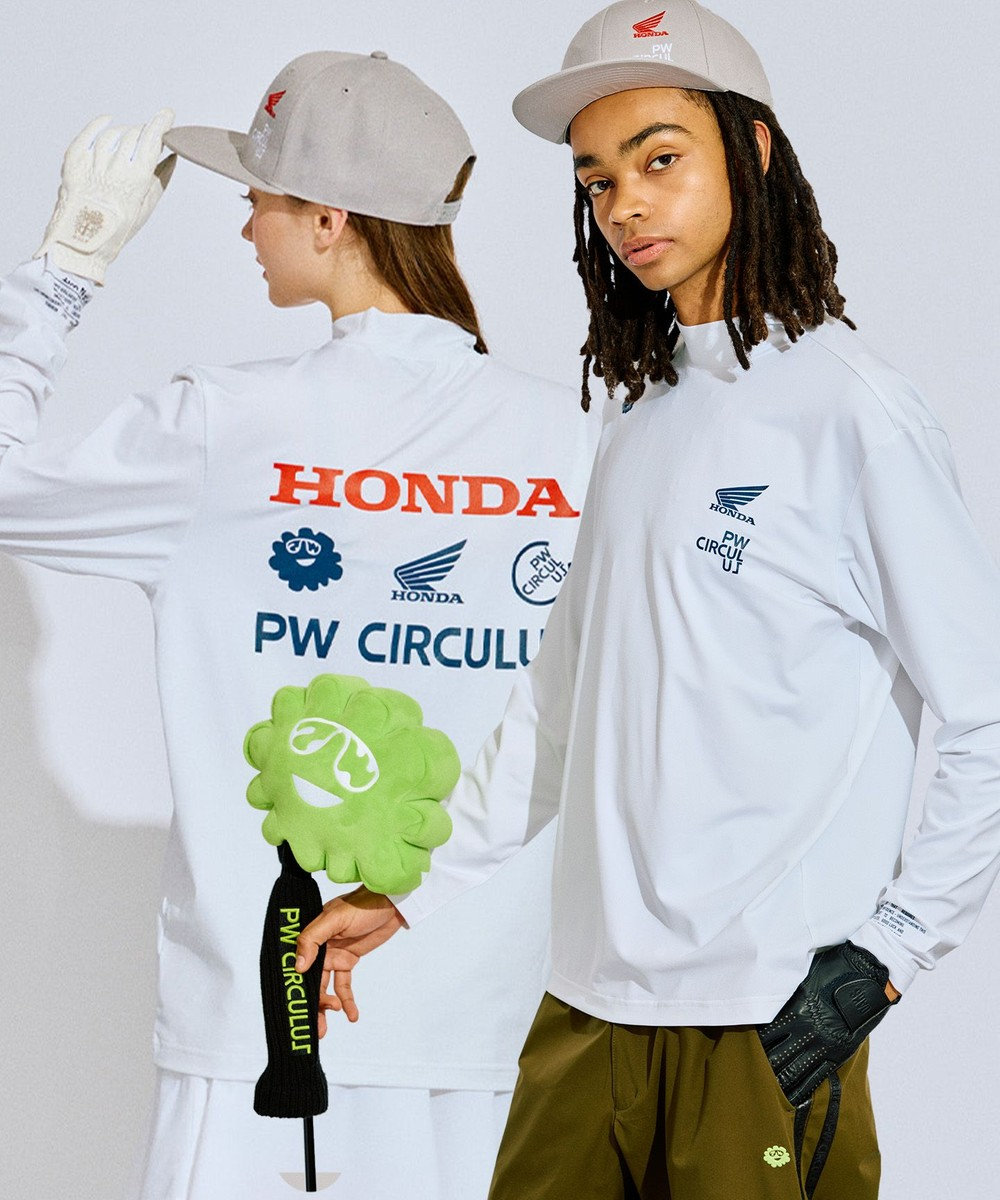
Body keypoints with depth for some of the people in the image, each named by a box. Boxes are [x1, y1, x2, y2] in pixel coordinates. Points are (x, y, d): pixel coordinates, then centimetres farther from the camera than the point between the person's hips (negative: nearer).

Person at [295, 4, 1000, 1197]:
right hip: (592, 998, 7)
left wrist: (885, 950, -11)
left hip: (766, 1018, -7)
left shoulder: (852, 407, -9)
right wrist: (410, 892, 17)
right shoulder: (643, 415, 14)